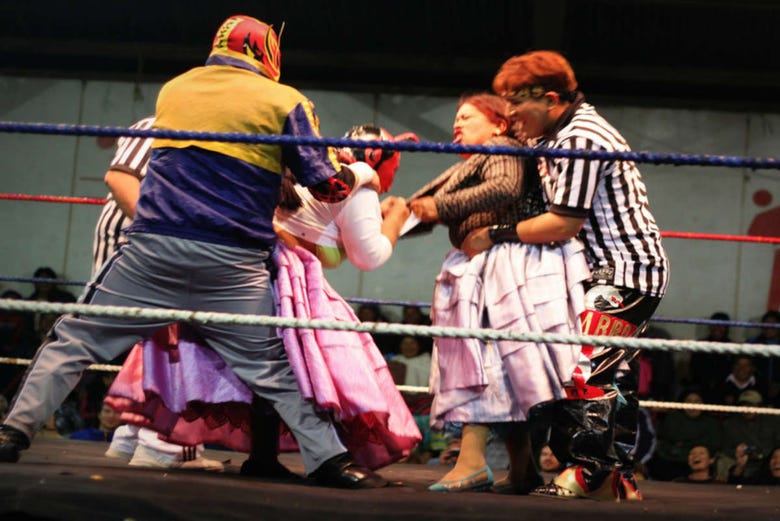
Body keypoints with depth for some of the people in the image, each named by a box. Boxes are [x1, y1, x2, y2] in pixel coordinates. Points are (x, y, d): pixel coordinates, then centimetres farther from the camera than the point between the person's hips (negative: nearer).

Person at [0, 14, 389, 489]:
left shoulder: (173, 90, 16)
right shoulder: (284, 102, 4)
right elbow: (326, 185, 2)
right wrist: (361, 173, 24)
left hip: (153, 252, 2)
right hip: (233, 267, -2)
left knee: (75, 340, 9)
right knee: (275, 370, 6)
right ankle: (330, 460, 4)